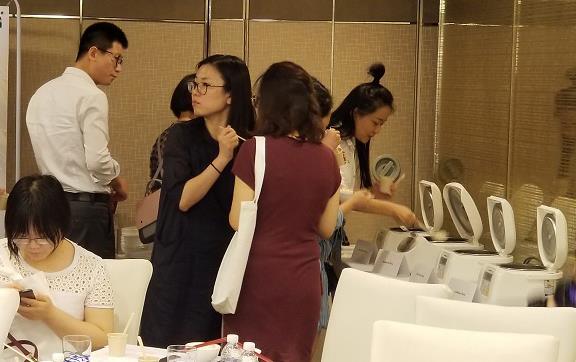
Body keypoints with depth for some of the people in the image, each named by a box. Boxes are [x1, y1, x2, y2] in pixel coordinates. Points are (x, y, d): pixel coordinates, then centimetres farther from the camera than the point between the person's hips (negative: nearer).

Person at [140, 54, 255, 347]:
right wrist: (221, 158, -20)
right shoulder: (182, 136, -2)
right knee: (169, 348, 4)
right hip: (182, 263, 0)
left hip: (228, 265, 1)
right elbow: (182, 198, -14)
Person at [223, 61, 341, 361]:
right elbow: (326, 228, 10)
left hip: (260, 276, -4)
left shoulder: (256, 149, -12)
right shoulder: (326, 157, 2)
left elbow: (239, 221, -10)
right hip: (305, 278, 4)